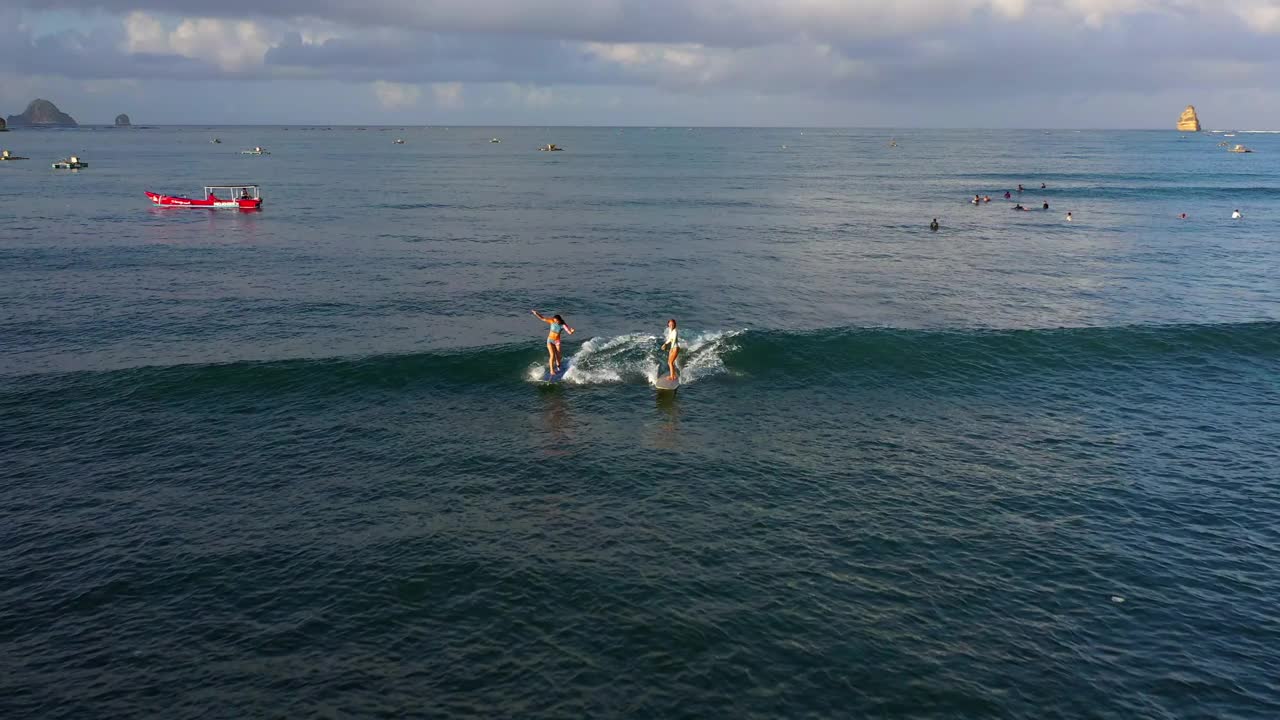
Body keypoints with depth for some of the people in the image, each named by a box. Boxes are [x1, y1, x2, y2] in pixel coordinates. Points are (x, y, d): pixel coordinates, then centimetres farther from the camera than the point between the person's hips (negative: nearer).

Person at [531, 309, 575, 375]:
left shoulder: (563, 325, -17)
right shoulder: (552, 322, -13)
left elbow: (570, 332, -27)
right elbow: (542, 318, -8)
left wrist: (572, 331, -50)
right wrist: (536, 313, -19)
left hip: (557, 341, 1)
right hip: (550, 340, -1)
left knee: (558, 356, 6)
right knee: (552, 355, -12)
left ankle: (558, 368, 33)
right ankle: (551, 370, -9)